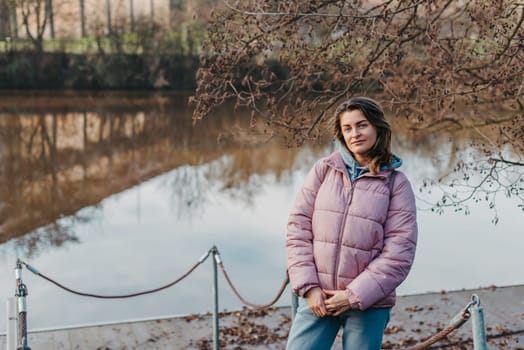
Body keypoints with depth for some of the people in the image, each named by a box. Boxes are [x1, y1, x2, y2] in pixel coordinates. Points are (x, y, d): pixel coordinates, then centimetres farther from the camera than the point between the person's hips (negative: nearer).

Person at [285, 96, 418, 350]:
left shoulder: (397, 184, 0)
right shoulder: (323, 170, 4)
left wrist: (354, 295, -11)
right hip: (316, 298, 1)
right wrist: (308, 287, -7)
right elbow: (298, 228, 1)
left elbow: (399, 253, -6)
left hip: (369, 303, -1)